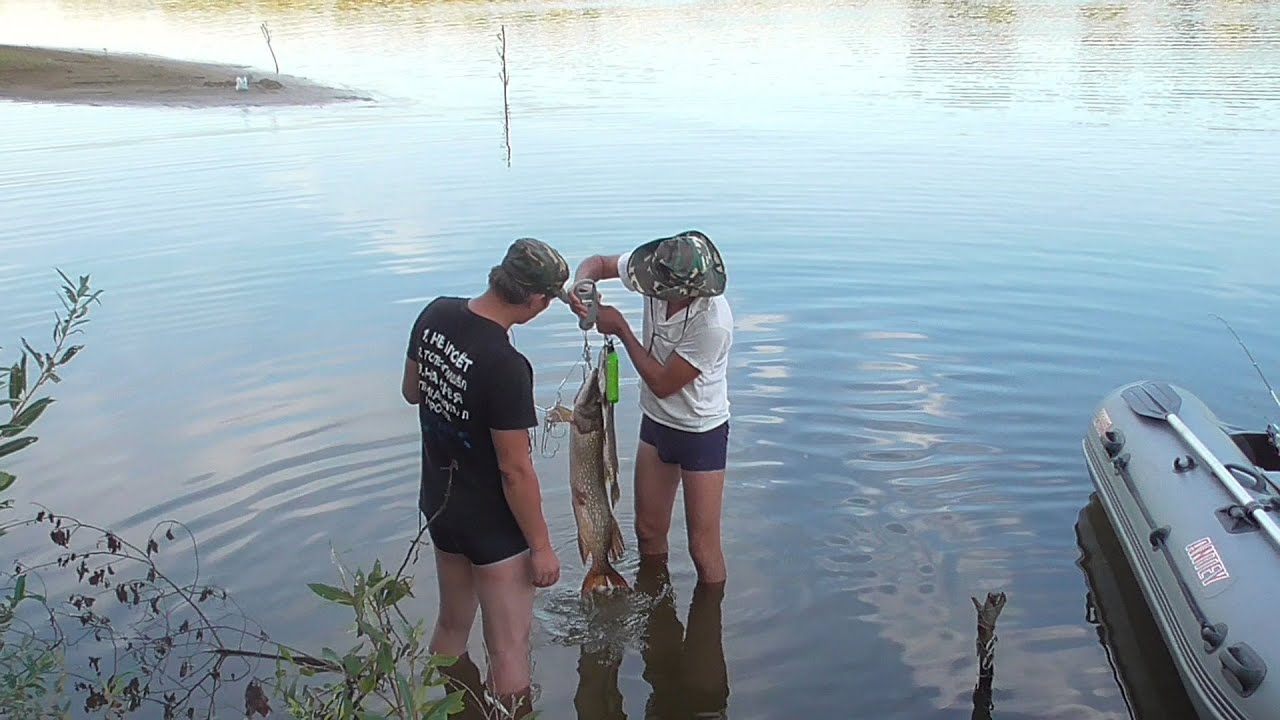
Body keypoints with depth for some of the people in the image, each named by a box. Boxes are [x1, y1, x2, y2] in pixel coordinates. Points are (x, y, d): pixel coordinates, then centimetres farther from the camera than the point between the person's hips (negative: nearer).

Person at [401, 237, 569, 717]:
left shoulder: (435, 314, -9)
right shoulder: (506, 366, -31)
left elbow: (411, 392, 8)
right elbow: (515, 470, -24)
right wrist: (541, 546, -12)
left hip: (438, 505, 8)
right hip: (492, 525, -8)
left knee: (452, 625, 27)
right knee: (509, 651, 8)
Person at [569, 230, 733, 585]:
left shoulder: (713, 323, -35)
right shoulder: (659, 271, -17)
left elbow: (662, 384, -25)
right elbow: (597, 263, 1)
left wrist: (620, 328, -22)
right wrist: (582, 285, -22)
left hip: (701, 433, -7)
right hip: (655, 421, 7)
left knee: (703, 549, 2)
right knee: (648, 532, 20)